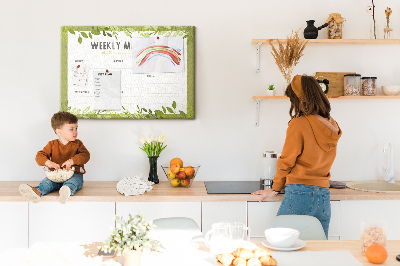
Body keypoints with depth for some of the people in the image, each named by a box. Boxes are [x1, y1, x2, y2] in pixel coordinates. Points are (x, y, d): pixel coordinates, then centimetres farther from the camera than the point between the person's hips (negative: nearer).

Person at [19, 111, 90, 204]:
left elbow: (86, 155, -5)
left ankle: (68, 190, -72)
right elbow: (40, 156, 1)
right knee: (47, 182, -29)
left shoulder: (77, 144, 9)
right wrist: (48, 162, -23)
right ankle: (37, 191, -60)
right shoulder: (52, 145, 9)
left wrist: (72, 161, -24)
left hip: (74, 174, -2)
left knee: (73, 181, -38)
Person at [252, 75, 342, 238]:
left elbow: (286, 162, -4)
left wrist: (275, 189, 10)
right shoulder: (332, 126, 8)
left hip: (300, 193, -6)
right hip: (324, 195, 6)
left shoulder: (299, 124, -10)